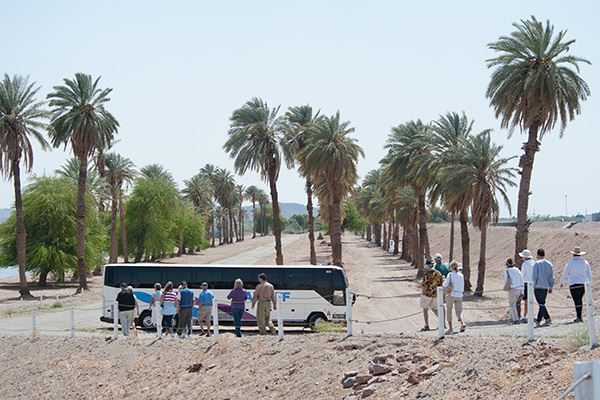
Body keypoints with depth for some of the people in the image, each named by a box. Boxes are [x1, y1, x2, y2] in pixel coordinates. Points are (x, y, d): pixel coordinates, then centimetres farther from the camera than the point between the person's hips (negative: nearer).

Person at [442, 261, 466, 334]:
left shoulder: (450, 275, -8)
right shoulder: (461, 275, 6)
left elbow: (445, 284, -11)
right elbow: (462, 287, 10)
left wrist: (444, 281, 9)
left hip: (451, 294, -4)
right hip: (459, 295, 4)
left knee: (449, 311, 9)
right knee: (458, 311, 10)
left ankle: (450, 328, 3)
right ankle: (462, 323, -17)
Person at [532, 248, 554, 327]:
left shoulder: (537, 264, -6)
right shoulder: (549, 264, 9)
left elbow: (534, 276, -9)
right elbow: (552, 277, 10)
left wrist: (533, 285, -3)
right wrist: (551, 287, 16)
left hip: (538, 287, -6)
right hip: (546, 287, 6)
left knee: (541, 304, -7)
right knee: (542, 304, 12)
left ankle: (547, 318, -20)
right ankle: (538, 320, 16)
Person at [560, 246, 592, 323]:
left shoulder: (571, 262, -9)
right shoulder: (585, 262, 6)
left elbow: (565, 273, -7)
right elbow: (589, 273, 14)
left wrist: (561, 282, 6)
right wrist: (590, 283, 26)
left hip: (574, 284, -5)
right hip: (583, 283, 5)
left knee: (577, 301, -4)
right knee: (580, 299, 16)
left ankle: (579, 317, -8)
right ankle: (579, 316, 17)